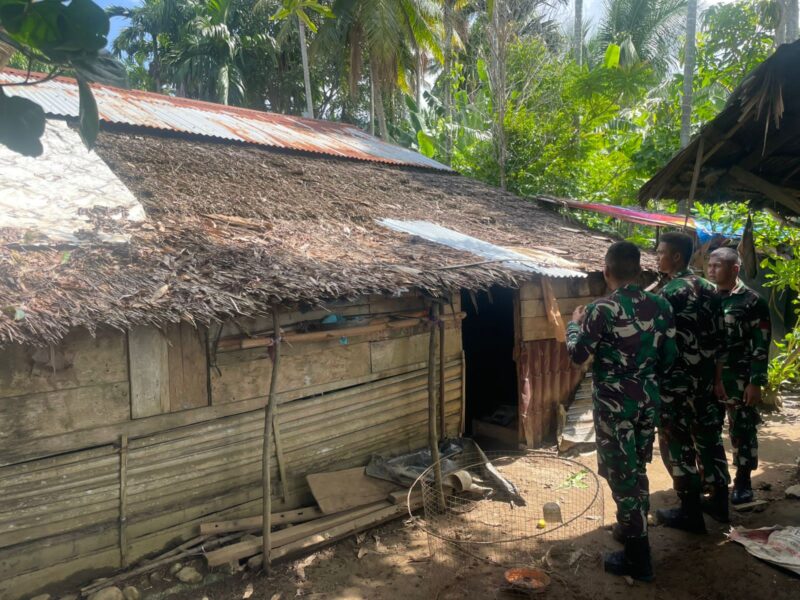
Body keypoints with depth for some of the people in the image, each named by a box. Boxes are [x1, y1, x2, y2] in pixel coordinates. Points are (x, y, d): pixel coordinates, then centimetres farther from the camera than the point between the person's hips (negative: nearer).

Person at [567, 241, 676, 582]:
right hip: (647, 399, 6)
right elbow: (668, 358, 7)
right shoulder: (661, 306, 0)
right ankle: (633, 530, 39)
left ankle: (637, 559, 12)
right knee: (637, 470, 22)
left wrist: (574, 323, 10)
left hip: (613, 403, -6)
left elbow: (578, 355, -8)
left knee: (622, 476, 3)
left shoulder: (602, 310, -18)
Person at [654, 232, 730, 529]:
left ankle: (691, 513, 11)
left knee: (678, 445, 3)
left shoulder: (668, 293, -17)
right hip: (707, 379, 8)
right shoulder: (709, 289, 7)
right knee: (709, 438, 17)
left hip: (676, 382, -8)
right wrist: (715, 375, 17)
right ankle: (719, 501, 30)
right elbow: (718, 336, 10)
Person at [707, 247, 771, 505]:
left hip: (739, 379, -5)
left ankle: (743, 481, 19)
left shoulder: (752, 301, -8)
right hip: (709, 378, 5)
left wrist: (756, 382, -14)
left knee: (742, 429, 6)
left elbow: (761, 346, -10)